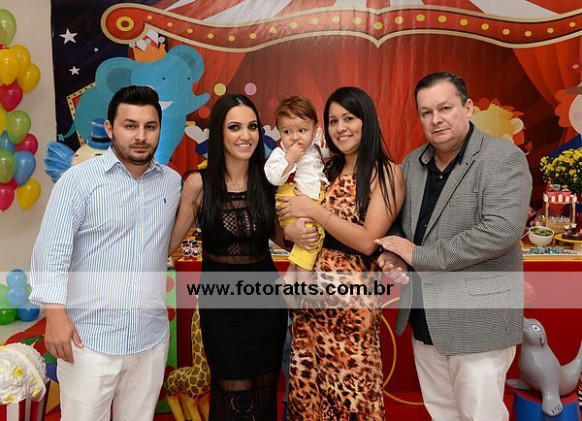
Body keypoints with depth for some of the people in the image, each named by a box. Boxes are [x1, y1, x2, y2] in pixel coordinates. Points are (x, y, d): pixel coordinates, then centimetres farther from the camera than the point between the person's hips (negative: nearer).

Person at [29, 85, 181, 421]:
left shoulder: (173, 182, 6)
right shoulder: (79, 179, -8)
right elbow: (52, 250, -10)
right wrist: (56, 313, -17)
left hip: (152, 338, 4)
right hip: (89, 338, -4)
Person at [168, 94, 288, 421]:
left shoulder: (268, 181, -5)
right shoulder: (199, 183, -11)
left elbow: (279, 235, 6)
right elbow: (171, 240, -5)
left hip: (265, 297, 2)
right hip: (220, 301, -2)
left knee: (264, 392, 16)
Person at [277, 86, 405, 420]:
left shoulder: (386, 173, -6)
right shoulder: (327, 171, 11)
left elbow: (368, 241, -14)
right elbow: (292, 224, 15)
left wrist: (314, 211, -14)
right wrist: (292, 230, -8)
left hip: (352, 295, -5)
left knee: (351, 391, 6)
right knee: (305, 387, 12)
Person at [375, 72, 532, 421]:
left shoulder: (504, 158, -11)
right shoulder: (413, 163, 8)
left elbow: (503, 230, -24)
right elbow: (399, 220, 17)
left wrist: (419, 256, -19)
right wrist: (392, 253, -6)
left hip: (478, 318, -6)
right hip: (424, 318, 6)